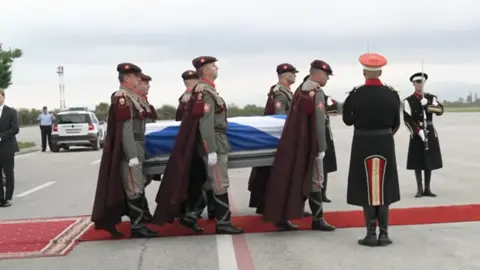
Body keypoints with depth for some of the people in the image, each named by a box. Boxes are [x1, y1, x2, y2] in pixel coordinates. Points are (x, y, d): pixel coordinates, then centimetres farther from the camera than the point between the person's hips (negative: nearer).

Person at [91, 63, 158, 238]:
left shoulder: (133, 98, 15)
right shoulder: (122, 99, -15)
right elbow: (125, 129, -21)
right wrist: (132, 156, -24)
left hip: (137, 148, 10)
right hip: (130, 150, -10)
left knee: (138, 186, 15)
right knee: (134, 189, -6)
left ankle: (138, 220, 25)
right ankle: (137, 227, -2)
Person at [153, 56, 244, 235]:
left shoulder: (205, 90, 15)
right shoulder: (206, 92, -16)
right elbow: (206, 124, -22)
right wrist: (212, 150, -23)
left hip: (217, 143, 10)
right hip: (214, 144, -10)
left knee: (210, 184, 15)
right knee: (221, 185, -2)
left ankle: (190, 216, 18)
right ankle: (223, 223, 7)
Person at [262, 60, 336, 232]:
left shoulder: (300, 90, 12)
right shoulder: (317, 93, -14)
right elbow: (318, 123, -18)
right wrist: (321, 147, -16)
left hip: (294, 142, 8)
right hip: (309, 145, -8)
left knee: (293, 177, 12)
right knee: (314, 180, -2)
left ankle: (283, 215, 16)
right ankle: (318, 219, 3)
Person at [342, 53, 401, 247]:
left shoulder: (355, 94, -10)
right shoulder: (392, 94, -3)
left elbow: (347, 120, -2)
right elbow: (396, 123, 5)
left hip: (363, 145, -2)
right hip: (385, 145, 2)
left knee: (366, 189, 4)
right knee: (384, 188, 9)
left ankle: (371, 234, 5)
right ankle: (384, 234, 11)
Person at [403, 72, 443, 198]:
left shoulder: (431, 98, 8)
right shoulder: (408, 101, -3)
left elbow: (440, 110, -8)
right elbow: (407, 120, -9)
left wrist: (427, 106, -22)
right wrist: (419, 131, -18)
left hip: (430, 133, 3)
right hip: (416, 134, -3)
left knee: (429, 161, 6)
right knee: (417, 162, -2)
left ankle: (427, 189, 13)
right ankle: (419, 189, 6)